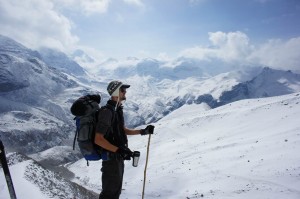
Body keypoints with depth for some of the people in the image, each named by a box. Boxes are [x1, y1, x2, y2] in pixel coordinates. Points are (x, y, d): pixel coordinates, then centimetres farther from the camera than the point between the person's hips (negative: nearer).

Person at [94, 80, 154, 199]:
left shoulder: (117, 109, 8)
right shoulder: (107, 111, -22)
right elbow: (98, 139, -26)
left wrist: (143, 131, 10)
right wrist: (118, 150, -31)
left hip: (118, 157, 9)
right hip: (111, 157, -9)